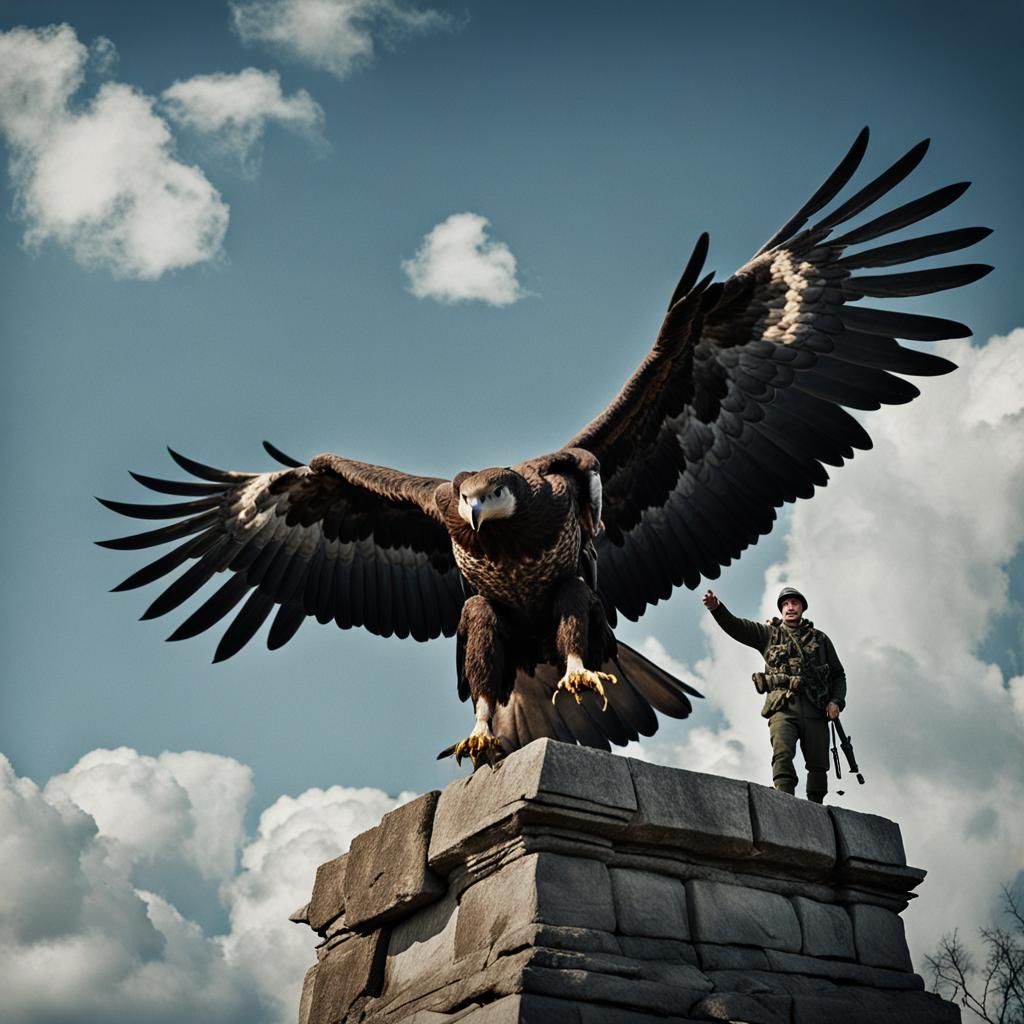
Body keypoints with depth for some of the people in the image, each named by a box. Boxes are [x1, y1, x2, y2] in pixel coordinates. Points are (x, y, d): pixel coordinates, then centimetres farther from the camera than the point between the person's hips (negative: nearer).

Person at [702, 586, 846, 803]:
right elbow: (735, 626, 4)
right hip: (783, 706, -2)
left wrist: (836, 701, 5)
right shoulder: (769, 633, 18)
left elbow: (838, 674, 23)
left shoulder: (820, 638, 22)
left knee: (818, 765, -1)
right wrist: (716, 608, -16)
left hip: (815, 709, 2)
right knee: (782, 755, -23)